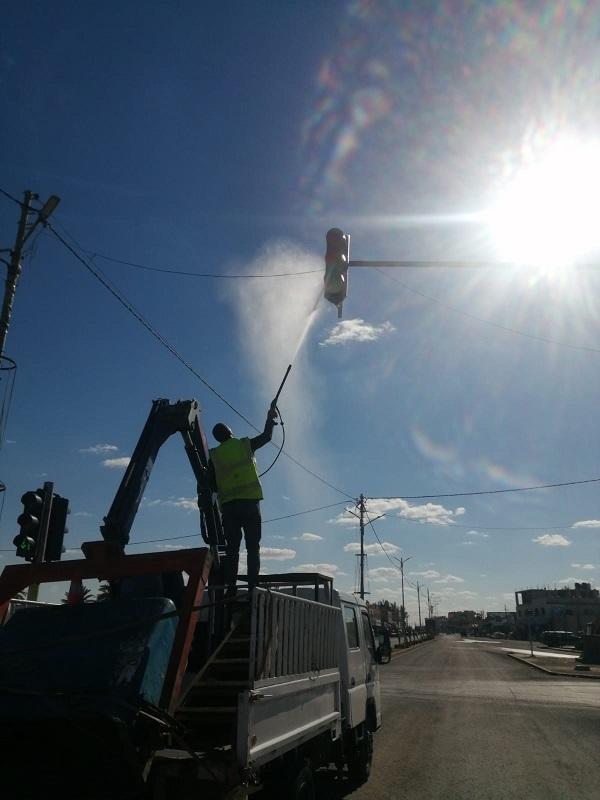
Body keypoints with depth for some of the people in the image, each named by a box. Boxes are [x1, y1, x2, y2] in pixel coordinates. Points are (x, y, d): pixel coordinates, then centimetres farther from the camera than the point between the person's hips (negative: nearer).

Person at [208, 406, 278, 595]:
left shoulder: (214, 456, 9)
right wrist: (270, 418, 34)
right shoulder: (245, 445, 6)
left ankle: (231, 586, -2)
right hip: (250, 501, -2)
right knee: (253, 547, 0)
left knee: (232, 547, 5)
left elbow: (211, 484, 9)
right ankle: (253, 585, -7)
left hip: (228, 505, 2)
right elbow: (266, 436, 19)